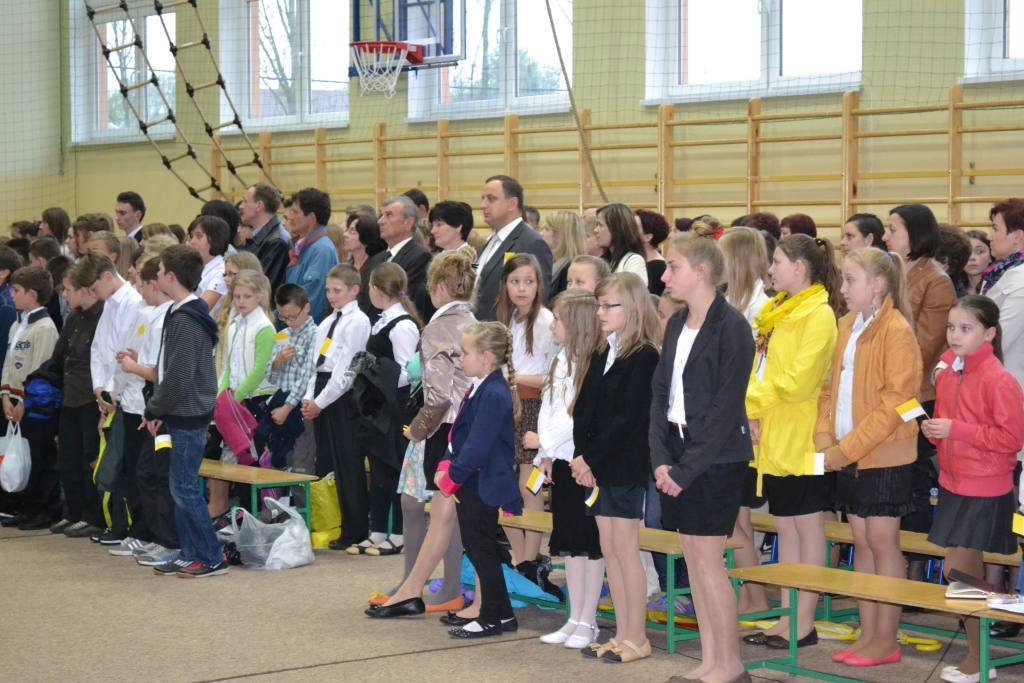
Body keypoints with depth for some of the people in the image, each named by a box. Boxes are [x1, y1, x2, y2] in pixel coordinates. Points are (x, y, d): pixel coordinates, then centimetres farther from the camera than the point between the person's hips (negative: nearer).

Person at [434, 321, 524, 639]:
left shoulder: (494, 394, -21)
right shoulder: (478, 389, 10)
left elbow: (478, 445, -24)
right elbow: (459, 433, 15)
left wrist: (453, 475, -17)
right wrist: (446, 465, 3)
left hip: (483, 483, -10)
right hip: (470, 482, 10)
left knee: (482, 550, -1)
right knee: (477, 548, 15)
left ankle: (492, 618, 10)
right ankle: (502, 613, 24)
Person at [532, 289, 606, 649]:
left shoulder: (592, 363, -15)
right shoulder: (561, 360, 12)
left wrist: (544, 440, -11)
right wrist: (546, 456, 8)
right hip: (561, 461, 9)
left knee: (590, 543, 0)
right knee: (569, 542, 12)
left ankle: (588, 621, 7)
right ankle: (575, 619, 19)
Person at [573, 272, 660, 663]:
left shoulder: (644, 357, -11)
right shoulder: (601, 355, 13)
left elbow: (627, 418, -17)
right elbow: (583, 410, 9)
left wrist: (592, 457, -15)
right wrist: (582, 458, -4)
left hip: (626, 466, -8)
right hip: (597, 466, 8)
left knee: (625, 548, -4)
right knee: (609, 549, 10)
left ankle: (637, 638, 4)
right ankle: (622, 635, 17)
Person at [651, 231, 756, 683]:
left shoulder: (731, 327, -13)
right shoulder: (677, 324, 11)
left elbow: (726, 408, -17)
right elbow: (660, 391, 9)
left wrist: (687, 468, -17)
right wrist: (661, 458, -3)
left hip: (716, 458, -8)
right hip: (679, 453, 8)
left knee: (707, 560, -5)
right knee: (692, 560, 10)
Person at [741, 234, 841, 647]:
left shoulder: (818, 316, -13)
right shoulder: (778, 311, 15)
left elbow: (797, 380, -21)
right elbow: (759, 369, 15)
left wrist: (753, 400, -13)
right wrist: (750, 410, -1)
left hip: (800, 438, -9)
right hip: (770, 437, 9)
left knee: (807, 527, 0)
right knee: (786, 527, 12)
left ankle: (803, 623, 4)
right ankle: (788, 616, 19)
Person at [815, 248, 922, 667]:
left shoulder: (896, 331, -13)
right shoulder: (847, 326, 10)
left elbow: (895, 401, -18)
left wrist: (848, 447, -18)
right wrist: (825, 439, 1)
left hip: (885, 455, -7)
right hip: (848, 455, 7)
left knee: (882, 541, -1)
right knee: (861, 542, 10)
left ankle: (886, 641, 6)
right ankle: (868, 634, 18)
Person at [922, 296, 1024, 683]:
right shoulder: (947, 370, 6)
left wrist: (956, 430, -22)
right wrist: (933, 429, -3)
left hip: (985, 491, -8)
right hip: (953, 484, 8)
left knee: (957, 571, -7)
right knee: (968, 574, 12)